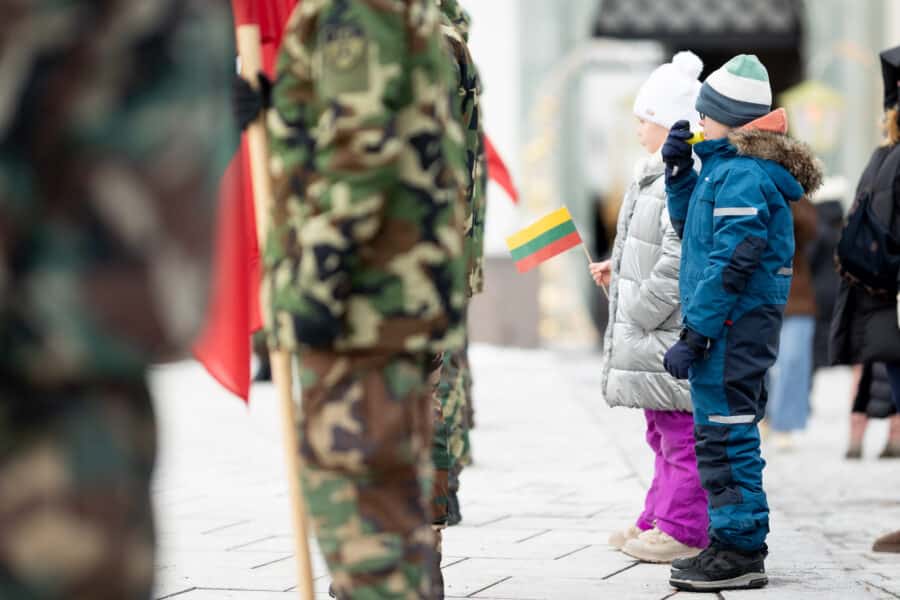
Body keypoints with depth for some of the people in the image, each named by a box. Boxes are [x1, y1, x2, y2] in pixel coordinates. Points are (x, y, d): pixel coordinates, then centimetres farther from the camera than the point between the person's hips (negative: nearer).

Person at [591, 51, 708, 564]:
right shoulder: (662, 174, 15)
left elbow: (681, 262, -23)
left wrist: (639, 314, -18)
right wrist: (619, 270, 18)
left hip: (678, 333, -11)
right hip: (654, 334, 11)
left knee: (682, 432, -4)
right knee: (665, 432, 17)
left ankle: (685, 529, 2)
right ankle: (658, 521, 25)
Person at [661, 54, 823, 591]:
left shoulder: (743, 176, -17)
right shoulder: (730, 169, 15)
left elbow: (730, 264, -22)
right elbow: (692, 226, 30)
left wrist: (694, 338, -22)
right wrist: (680, 171, 15)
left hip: (733, 326, -10)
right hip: (743, 326, 10)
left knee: (725, 436, -6)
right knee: (725, 435, 15)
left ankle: (738, 552, -1)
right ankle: (738, 546, 22)